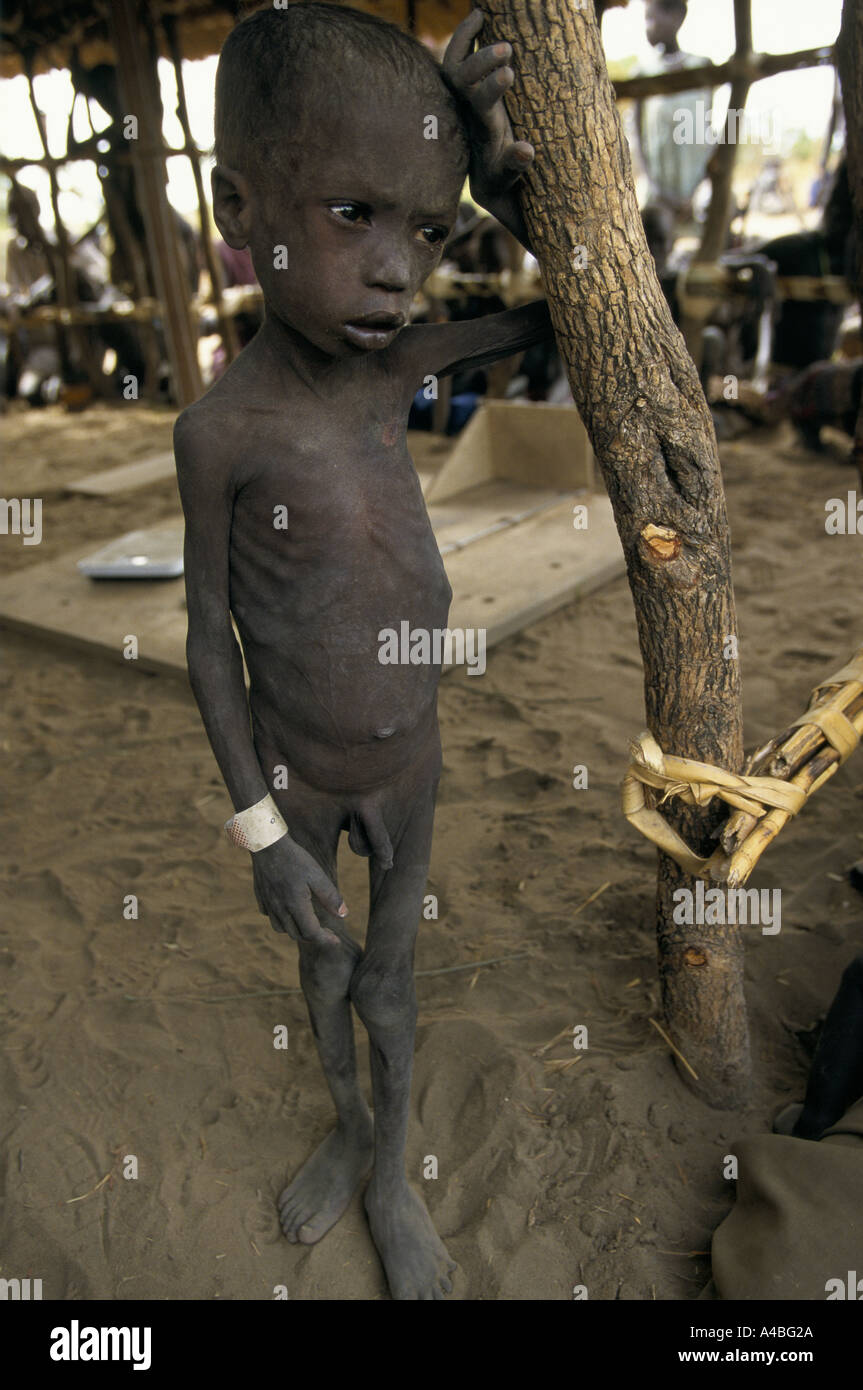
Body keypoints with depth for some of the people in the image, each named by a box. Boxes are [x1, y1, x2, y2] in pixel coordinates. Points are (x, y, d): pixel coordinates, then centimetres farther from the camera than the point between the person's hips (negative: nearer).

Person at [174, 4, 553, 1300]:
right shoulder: (220, 430, -21)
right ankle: (348, 1123, 50)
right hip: (297, 779, -2)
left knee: (390, 979, 17)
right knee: (324, 963, 21)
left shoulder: (394, 367, -12)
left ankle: (393, 1174, 41)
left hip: (409, 762, 2)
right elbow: (210, 643, -14)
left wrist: (502, 175, -18)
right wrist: (262, 834, -14)